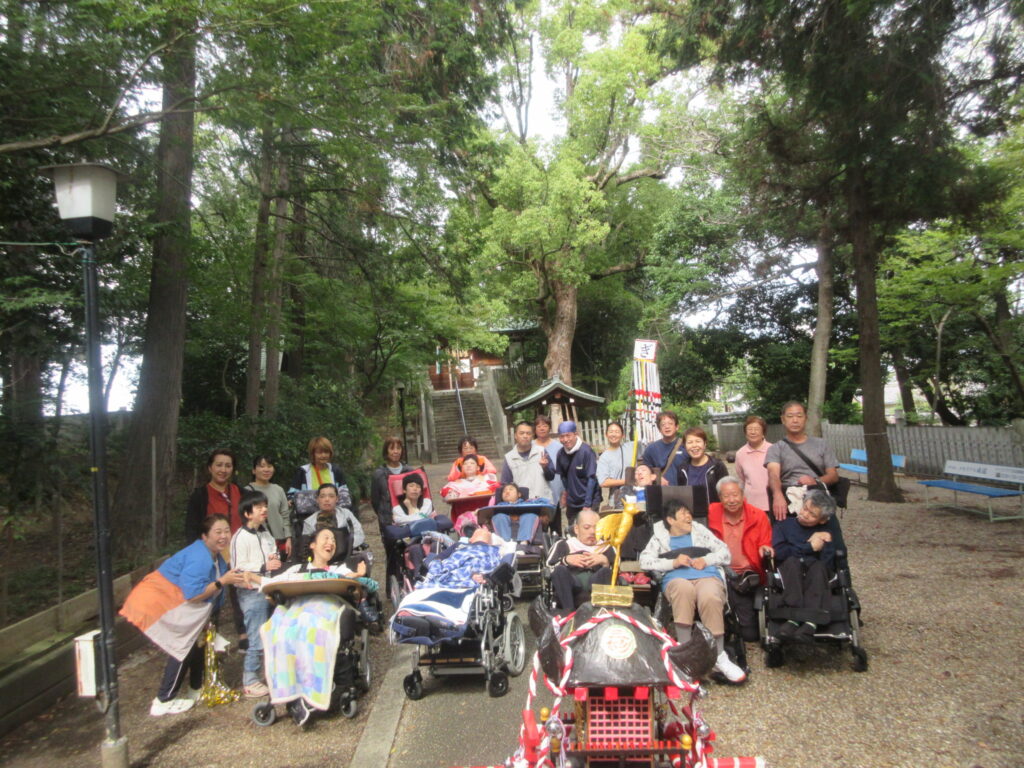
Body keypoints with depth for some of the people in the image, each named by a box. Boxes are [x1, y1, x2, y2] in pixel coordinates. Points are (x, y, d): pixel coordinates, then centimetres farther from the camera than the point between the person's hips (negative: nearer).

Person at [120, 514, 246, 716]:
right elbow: (193, 594, -32)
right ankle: (163, 702, 9)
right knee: (183, 649, -3)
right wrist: (223, 581, -30)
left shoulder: (216, 556, 3)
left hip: (178, 605, 10)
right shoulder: (199, 559, -29)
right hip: (160, 603, -10)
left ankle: (196, 690, 30)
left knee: (197, 644, 14)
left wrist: (235, 579, -12)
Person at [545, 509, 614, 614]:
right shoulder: (563, 545, 24)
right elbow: (547, 567, 8)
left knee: (606, 571, -29)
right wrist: (566, 560, -7)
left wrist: (605, 561, -7)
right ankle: (569, 609, -34)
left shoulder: (607, 547, 28)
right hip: (571, 590, 0)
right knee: (560, 569, -30)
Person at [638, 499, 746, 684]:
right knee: (683, 588, -39)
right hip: (676, 579, -1)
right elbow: (645, 560, 7)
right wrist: (673, 563, -5)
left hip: (707, 576, 1)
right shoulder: (660, 537, 23)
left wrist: (706, 560, 0)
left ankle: (719, 657, -25)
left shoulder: (699, 530, 28)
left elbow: (724, 551, 19)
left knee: (710, 597, -36)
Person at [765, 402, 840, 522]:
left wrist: (816, 481, -10)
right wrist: (778, 495, -33)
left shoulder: (821, 444, 18)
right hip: (790, 496, -2)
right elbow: (773, 475, -10)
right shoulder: (776, 449, 9)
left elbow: (834, 475, 13)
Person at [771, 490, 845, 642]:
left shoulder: (830, 527, 12)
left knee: (819, 566, -32)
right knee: (792, 561, -32)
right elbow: (779, 552, -11)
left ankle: (811, 621, -48)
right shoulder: (785, 524, 8)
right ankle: (795, 617, -42)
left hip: (819, 576, 1)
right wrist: (809, 547, -8)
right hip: (789, 574, 0)